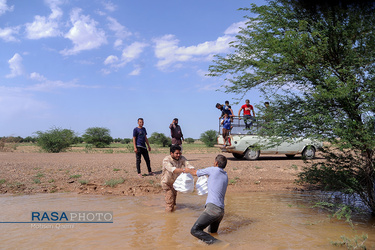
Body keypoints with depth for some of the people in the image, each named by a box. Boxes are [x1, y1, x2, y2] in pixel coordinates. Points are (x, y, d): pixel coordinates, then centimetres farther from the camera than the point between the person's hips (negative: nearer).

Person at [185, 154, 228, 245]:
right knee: (212, 231, 26)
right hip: (221, 211, 8)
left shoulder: (213, 170, -1)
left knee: (194, 230, -12)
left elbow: (195, 173, 13)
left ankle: (213, 241, -26)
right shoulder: (225, 175, 17)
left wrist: (187, 170, 33)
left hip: (212, 208, -8)